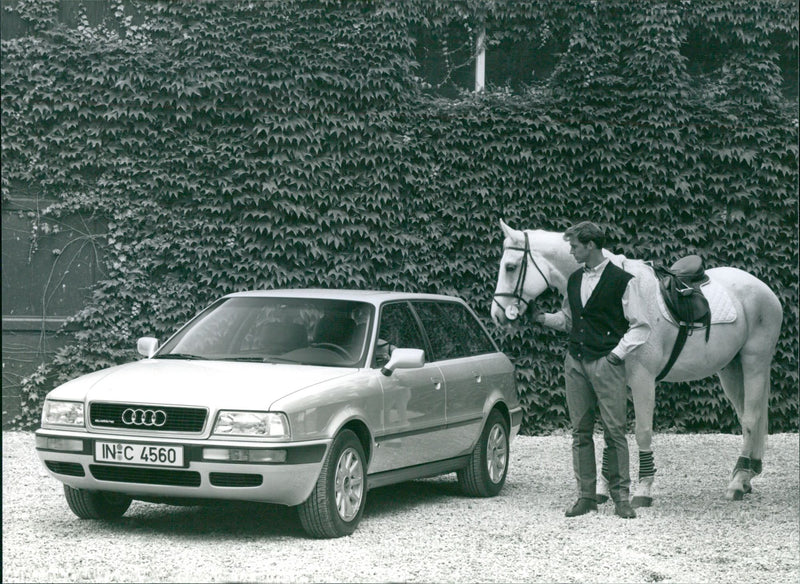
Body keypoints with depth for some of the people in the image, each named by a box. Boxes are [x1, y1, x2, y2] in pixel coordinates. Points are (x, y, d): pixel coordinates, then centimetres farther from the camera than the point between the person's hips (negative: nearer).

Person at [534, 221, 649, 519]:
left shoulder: (622, 281, -5)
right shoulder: (574, 280, 13)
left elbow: (640, 327, -3)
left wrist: (618, 352, -11)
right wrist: (543, 318, 6)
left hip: (607, 363, -6)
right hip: (575, 361, 6)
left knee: (615, 430, -4)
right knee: (580, 430, 6)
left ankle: (621, 496, 3)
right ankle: (586, 496, 12)